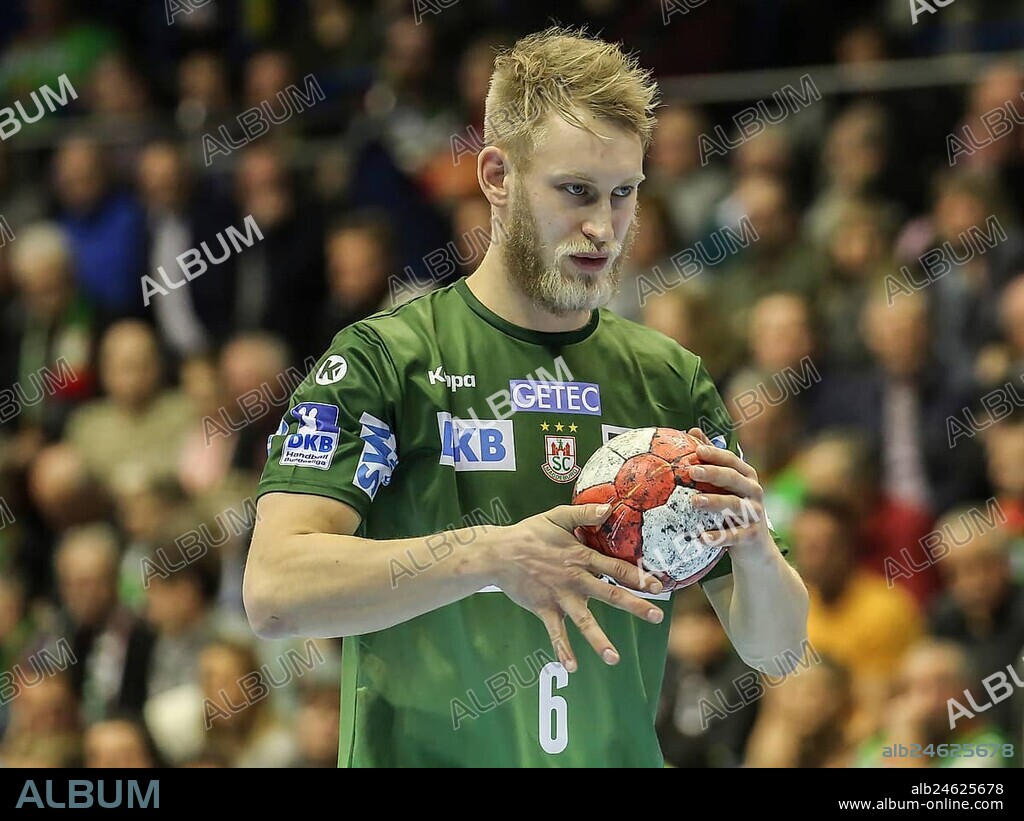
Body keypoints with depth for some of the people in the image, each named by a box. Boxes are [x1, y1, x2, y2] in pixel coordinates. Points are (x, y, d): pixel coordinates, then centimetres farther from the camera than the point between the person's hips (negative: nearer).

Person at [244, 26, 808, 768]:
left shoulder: (672, 380, 8)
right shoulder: (383, 359, -6)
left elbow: (778, 650, 6)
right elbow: (276, 593, -18)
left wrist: (755, 550, -15)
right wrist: (492, 556, -27)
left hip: (620, 754, 4)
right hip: (423, 754, -4)